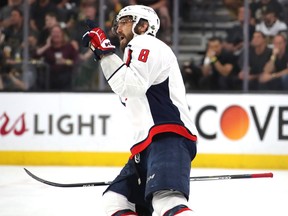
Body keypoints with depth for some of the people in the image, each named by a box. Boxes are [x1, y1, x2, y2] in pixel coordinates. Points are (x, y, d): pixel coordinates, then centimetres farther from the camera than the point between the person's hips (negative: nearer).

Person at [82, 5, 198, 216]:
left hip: (168, 138, -11)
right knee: (116, 198, 10)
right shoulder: (140, 52, 33)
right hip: (150, 143, 11)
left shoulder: (147, 45, 0)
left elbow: (131, 86, -16)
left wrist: (105, 52, -14)